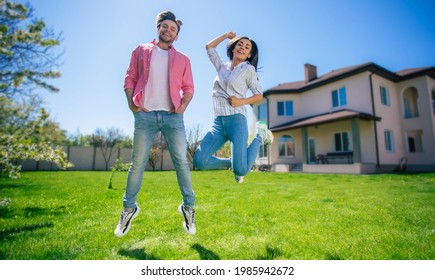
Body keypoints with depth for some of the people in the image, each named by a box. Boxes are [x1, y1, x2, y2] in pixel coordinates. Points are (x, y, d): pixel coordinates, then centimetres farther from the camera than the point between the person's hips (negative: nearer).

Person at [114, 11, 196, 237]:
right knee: (137, 163, 3)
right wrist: (131, 103, -2)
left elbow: (188, 87, 14)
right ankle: (129, 208, 18)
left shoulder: (182, 59, 18)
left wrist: (183, 106, -3)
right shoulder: (140, 51, 17)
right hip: (145, 115, 0)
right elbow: (130, 79, 13)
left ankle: (188, 207, 10)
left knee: (181, 161, -3)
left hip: (172, 116, 1)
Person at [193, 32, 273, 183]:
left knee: (241, 170, -15)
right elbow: (209, 47, 32)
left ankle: (259, 135, 11)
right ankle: (231, 162, 14)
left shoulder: (248, 69, 6)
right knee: (199, 161, -12)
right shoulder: (222, 67, 19)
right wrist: (226, 35, 32)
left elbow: (259, 96, 5)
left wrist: (241, 101, -11)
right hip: (218, 121, 5)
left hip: (236, 120, -4)